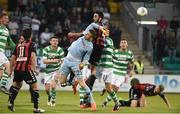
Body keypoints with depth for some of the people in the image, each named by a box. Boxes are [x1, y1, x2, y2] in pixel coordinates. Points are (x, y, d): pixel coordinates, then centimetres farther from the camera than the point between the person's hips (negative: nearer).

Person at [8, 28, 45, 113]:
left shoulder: (18, 45, 18)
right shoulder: (31, 44, 3)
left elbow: (13, 59, 21)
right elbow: (33, 55, -13)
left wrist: (11, 70, 29)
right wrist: (34, 68, -18)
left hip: (17, 68, 5)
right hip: (26, 68, -5)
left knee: (16, 85, 26)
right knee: (35, 86, 4)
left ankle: (11, 103, 13)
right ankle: (36, 108, -1)